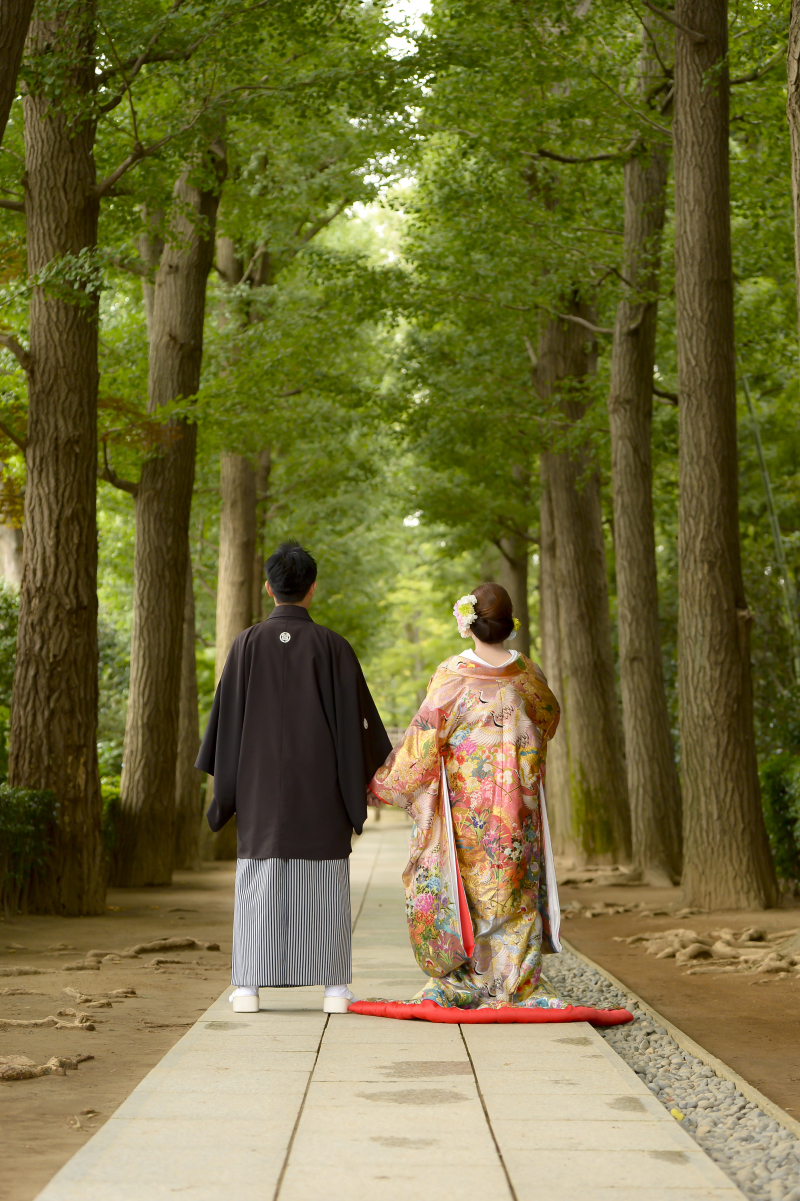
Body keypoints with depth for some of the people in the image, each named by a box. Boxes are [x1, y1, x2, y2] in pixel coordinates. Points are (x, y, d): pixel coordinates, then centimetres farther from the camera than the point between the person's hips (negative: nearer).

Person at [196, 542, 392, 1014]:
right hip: (321, 784, 0)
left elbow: (227, 717, -2)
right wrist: (361, 780, 8)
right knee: (324, 880, 5)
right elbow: (356, 719, -3)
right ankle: (335, 987, 5)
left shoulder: (248, 644, -3)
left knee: (259, 880, 5)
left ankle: (249, 987, 3)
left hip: (262, 782, 1)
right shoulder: (334, 647, -5)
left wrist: (225, 781, 7)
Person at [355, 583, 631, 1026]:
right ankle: (518, 986, 8)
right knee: (513, 891, 8)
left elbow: (422, 745, -9)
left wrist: (380, 784, 2)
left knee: (453, 892, 6)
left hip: (461, 806, -3)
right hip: (515, 815, 3)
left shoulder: (451, 676, -10)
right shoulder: (527, 676, 0)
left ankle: (455, 989, 8)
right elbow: (550, 717, 20)